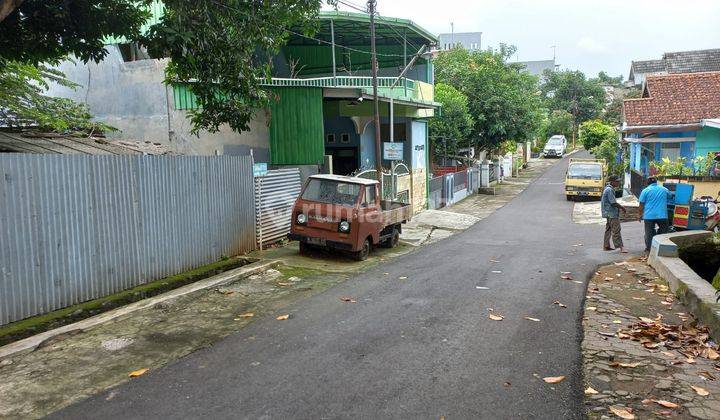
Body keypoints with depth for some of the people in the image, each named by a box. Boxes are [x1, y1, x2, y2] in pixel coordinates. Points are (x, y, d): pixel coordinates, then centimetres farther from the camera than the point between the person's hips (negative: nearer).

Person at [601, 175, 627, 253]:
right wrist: (622, 207, -8)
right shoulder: (610, 190, -17)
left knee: (608, 229, 15)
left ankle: (606, 246, 20)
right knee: (616, 230, -10)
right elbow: (613, 203, -21)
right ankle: (621, 247, -10)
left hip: (609, 213, 11)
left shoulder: (608, 189, 15)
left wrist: (619, 207, 18)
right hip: (612, 214, -11)